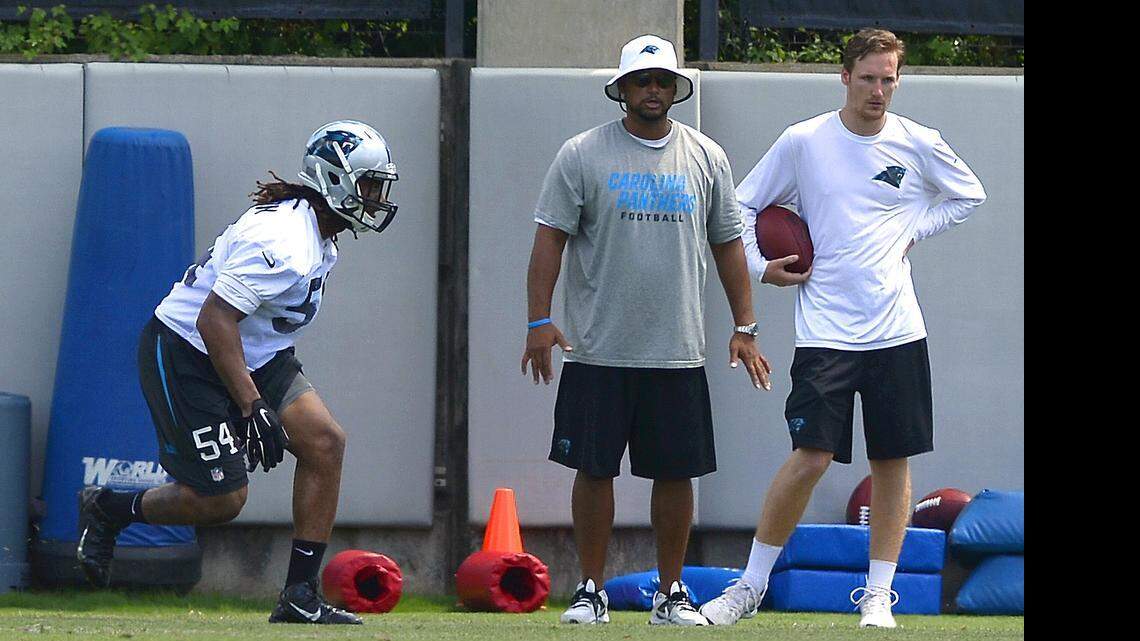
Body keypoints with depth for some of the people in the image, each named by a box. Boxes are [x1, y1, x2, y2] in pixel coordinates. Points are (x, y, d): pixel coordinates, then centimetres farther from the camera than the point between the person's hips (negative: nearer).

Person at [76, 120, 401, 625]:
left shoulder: (320, 241, 7)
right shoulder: (283, 242, -26)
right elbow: (214, 319, -29)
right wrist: (252, 406, -28)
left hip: (252, 356, 10)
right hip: (185, 356, -10)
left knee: (324, 443, -7)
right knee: (221, 498, -10)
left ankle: (300, 597, -3)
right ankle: (107, 510, 17)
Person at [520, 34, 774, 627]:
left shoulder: (706, 158, 10)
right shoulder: (583, 155, 1)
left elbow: (727, 244, 14)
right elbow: (550, 237, -1)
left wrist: (744, 327, 9)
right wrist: (539, 320, -10)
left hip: (678, 354, 2)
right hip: (599, 351, -2)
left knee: (676, 471, 3)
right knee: (594, 468, 0)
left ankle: (671, 593, 13)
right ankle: (590, 591, 10)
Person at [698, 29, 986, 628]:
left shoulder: (917, 143, 4)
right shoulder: (802, 142, 0)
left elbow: (969, 195, 21)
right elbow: (743, 205, 11)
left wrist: (912, 230, 7)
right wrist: (760, 266, -2)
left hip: (896, 330, 2)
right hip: (826, 329, -2)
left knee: (893, 461, 3)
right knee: (811, 455, -12)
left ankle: (878, 595, 12)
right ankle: (751, 584, 0)